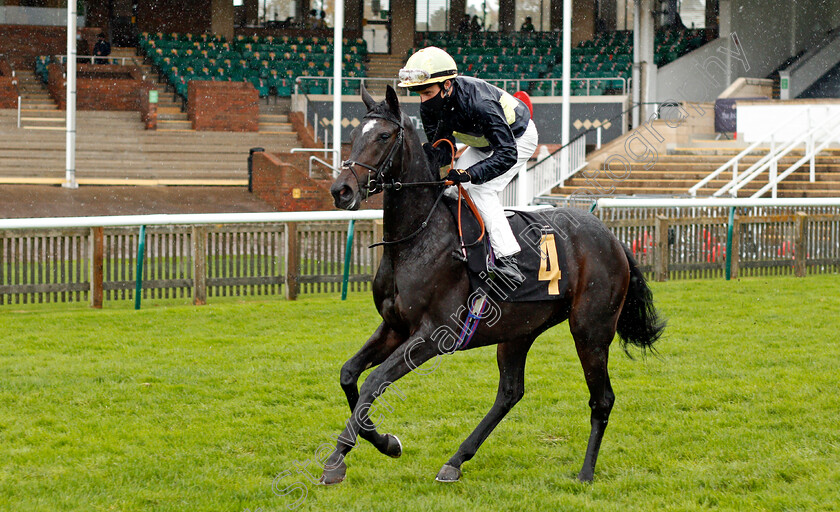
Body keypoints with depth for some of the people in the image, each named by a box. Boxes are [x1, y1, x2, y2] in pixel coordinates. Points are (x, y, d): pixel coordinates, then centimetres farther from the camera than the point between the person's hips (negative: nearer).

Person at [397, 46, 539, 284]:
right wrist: (421, 153, -37)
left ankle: (507, 259, -28)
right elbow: (443, 153, -14)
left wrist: (471, 174, -53)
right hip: (485, 143, 8)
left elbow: (507, 154, -42)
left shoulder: (480, 102, -41)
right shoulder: (430, 107, -19)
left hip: (517, 138, -8)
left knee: (481, 190, -24)